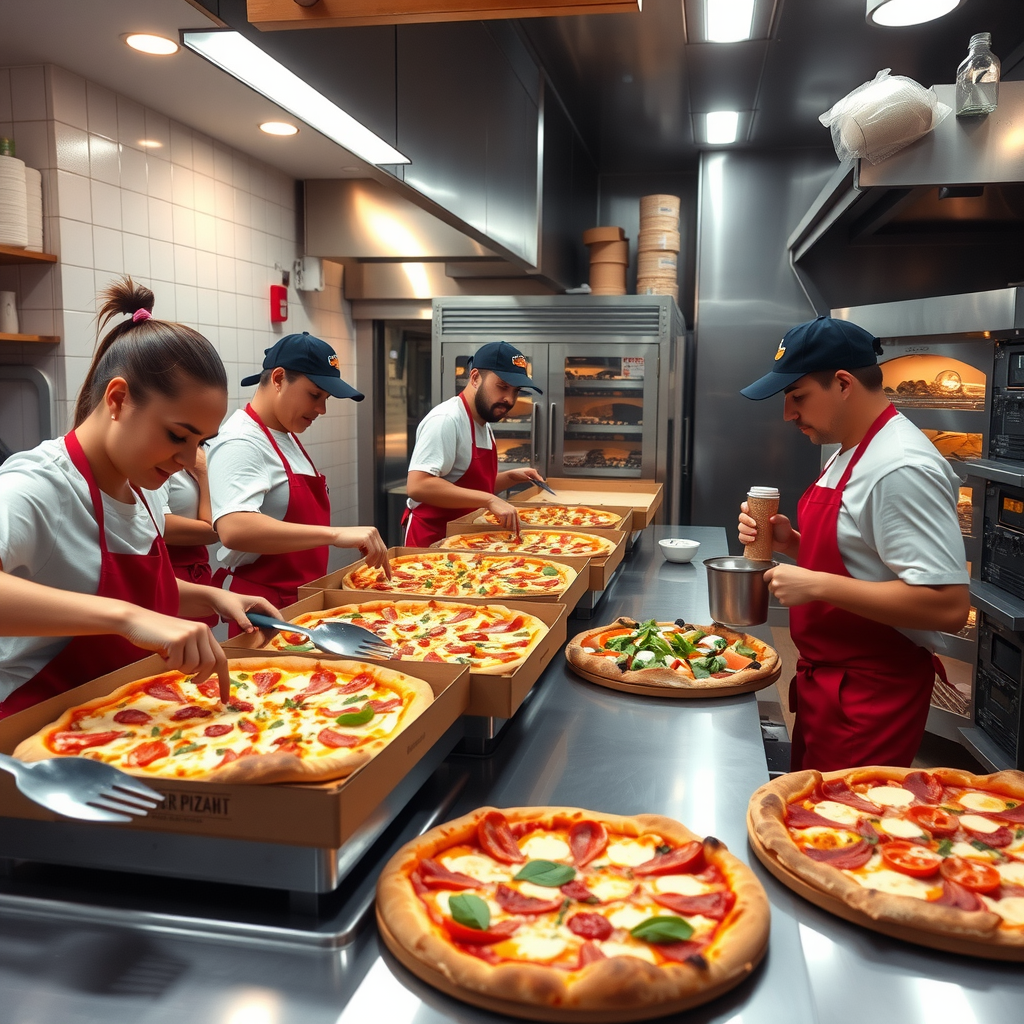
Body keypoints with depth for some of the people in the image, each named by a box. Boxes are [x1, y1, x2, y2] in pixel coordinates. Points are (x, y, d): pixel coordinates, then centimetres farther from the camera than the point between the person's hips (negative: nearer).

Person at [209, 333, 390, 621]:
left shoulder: (287, 435, 11)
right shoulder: (240, 442, -19)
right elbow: (233, 530, -36)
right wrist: (335, 534, -40)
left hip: (301, 597, 9)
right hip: (262, 605, -9)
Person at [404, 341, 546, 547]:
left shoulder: (483, 425, 9)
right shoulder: (446, 420, -19)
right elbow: (417, 486, -30)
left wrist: (511, 477, 6)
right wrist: (490, 500, -32)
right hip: (432, 539, -9)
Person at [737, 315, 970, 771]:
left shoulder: (902, 469, -23)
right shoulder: (848, 452, 8)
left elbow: (948, 606, -28)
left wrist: (817, 585, -27)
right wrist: (789, 542, 1)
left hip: (872, 696, -9)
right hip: (826, 681, 9)